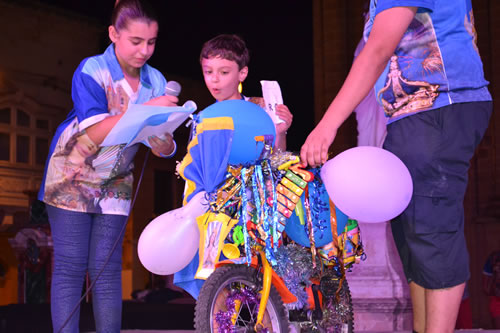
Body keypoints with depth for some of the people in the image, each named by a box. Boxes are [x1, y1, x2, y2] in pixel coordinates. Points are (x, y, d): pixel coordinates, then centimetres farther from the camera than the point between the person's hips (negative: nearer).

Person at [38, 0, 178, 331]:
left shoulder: (156, 81, -5)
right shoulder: (92, 71, -16)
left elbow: (165, 148, -6)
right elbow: (95, 132, -28)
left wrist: (164, 143, -30)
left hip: (115, 182, 4)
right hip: (72, 176, -4)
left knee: (107, 269, 1)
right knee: (70, 267, -6)